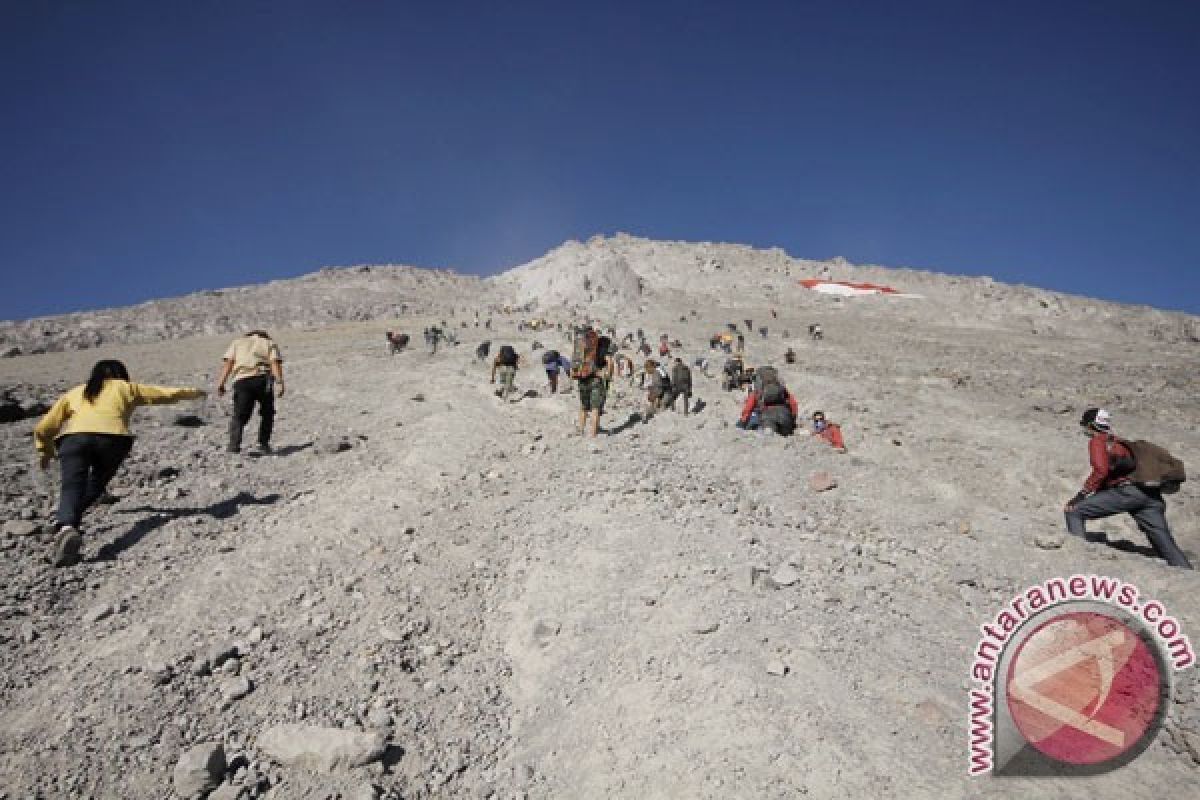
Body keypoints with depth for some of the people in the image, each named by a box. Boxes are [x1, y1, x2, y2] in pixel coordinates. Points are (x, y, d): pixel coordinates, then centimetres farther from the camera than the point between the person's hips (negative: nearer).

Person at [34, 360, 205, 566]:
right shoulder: (126, 387, 29)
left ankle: (67, 527, -39)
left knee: (72, 486, -13)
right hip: (112, 437, -1)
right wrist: (193, 392, 50)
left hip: (74, 436, 1)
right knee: (97, 484, 21)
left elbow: (42, 428, 34)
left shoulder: (75, 393, 33)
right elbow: (166, 393, 34)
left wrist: (45, 452, 50)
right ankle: (70, 517, 3)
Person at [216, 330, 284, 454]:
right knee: (267, 414, 17)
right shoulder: (270, 344, 22)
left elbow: (228, 362, 10)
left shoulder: (237, 342, 26)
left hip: (241, 380, 1)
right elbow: (275, 363, 3)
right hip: (263, 380, -1)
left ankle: (234, 445, -10)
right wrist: (279, 383, -7)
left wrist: (221, 383, 3)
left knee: (239, 416, 5)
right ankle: (263, 444, 15)